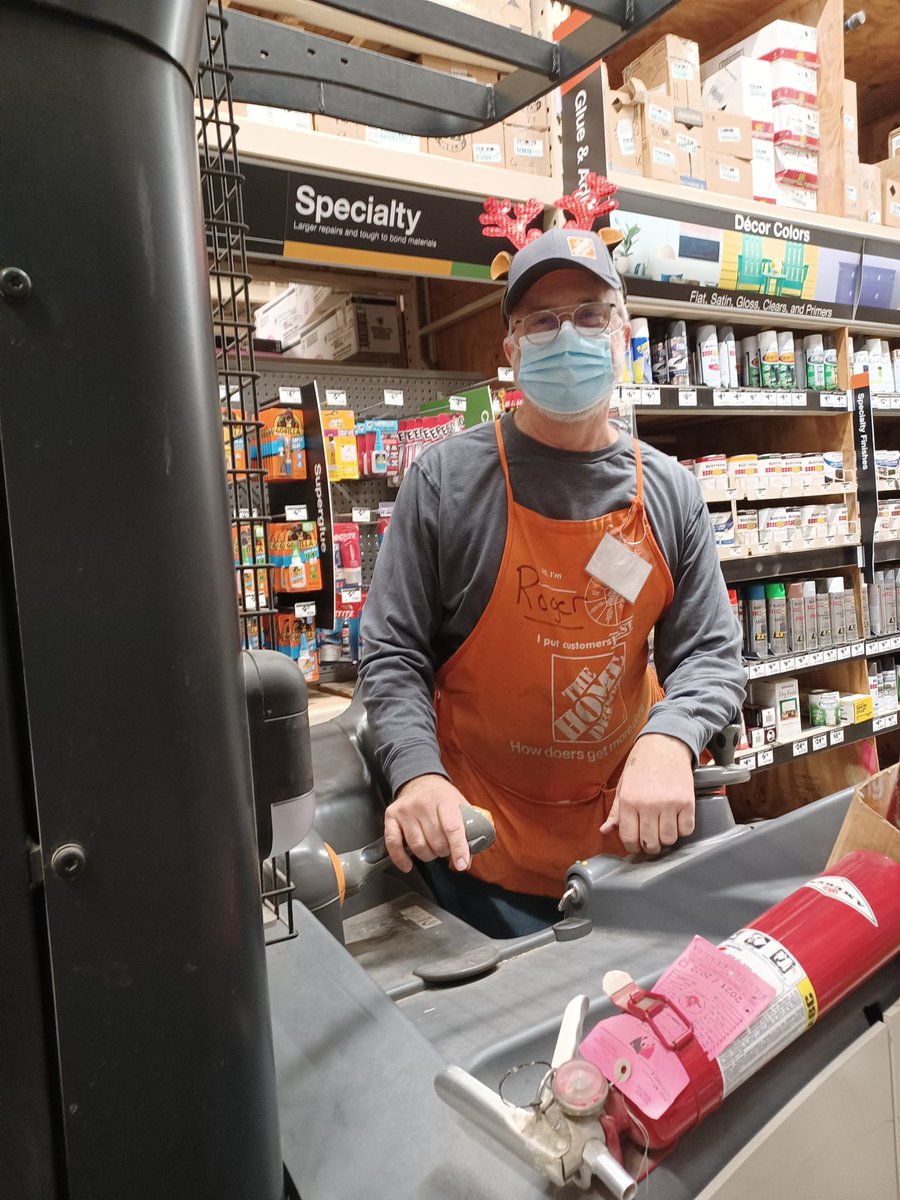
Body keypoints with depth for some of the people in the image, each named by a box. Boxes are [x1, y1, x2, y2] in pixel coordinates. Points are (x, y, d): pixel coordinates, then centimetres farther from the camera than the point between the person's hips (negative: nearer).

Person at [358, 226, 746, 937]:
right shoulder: (446, 480, -12)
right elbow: (393, 653, -10)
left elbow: (711, 654, -1)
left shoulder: (670, 491, -2)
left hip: (629, 828, 4)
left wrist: (669, 738, -21)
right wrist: (418, 771, -25)